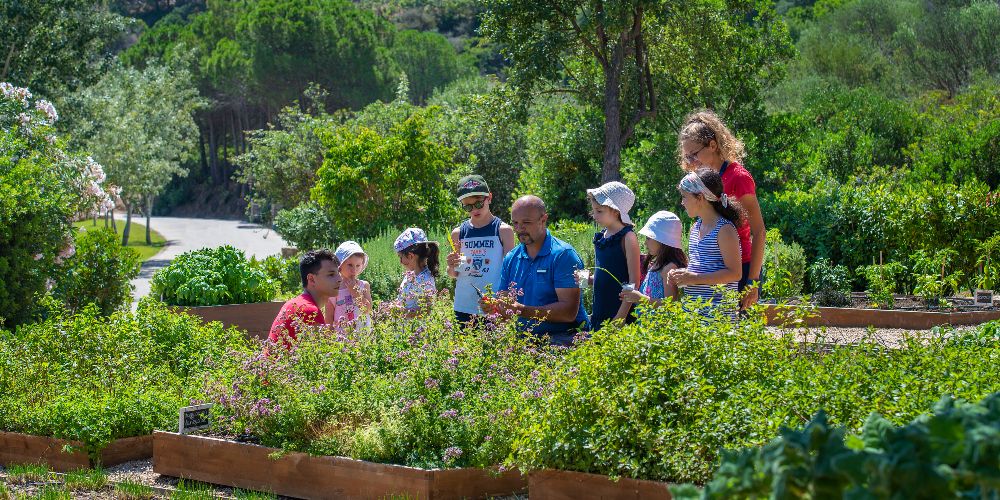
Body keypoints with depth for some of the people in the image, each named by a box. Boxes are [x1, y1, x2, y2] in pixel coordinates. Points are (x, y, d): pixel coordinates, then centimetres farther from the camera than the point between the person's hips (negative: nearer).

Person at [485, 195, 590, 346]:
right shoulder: (511, 258, 14)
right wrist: (493, 307, -10)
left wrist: (523, 310, -24)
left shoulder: (563, 255, -8)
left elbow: (569, 312, -16)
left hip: (562, 338, -7)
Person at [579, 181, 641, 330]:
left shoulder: (627, 238, -11)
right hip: (600, 314, 7)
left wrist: (621, 315, -17)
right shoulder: (601, 238, 11)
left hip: (620, 311, -7)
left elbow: (634, 281, -13)